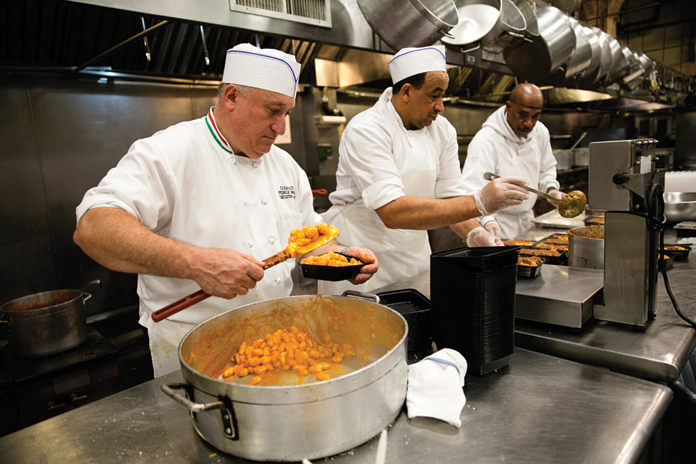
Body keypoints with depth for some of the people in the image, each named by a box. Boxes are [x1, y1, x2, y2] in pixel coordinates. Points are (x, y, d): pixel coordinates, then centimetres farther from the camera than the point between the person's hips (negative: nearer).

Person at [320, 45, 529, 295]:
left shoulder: (443, 130, 2)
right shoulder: (365, 130, -21)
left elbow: (451, 196, 2)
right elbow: (393, 212, -33)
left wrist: (475, 233, -19)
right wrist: (479, 203, -34)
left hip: (415, 255, 6)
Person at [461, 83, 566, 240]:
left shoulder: (541, 132, 1)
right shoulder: (485, 140, -24)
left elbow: (546, 168, 18)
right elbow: (473, 189, -34)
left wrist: (551, 189, -1)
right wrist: (488, 221, -48)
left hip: (527, 222, 7)